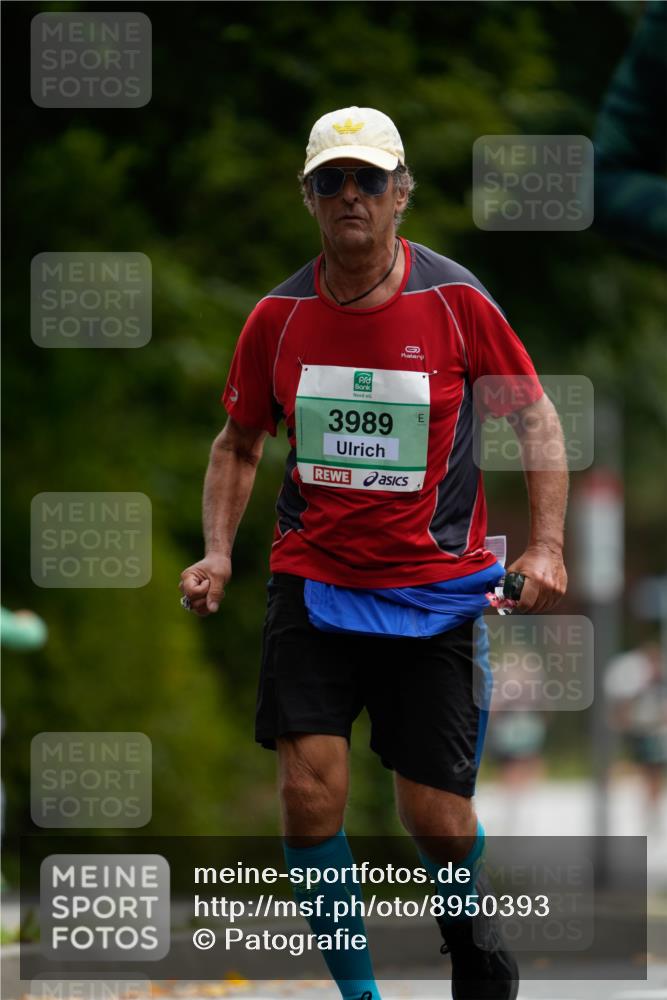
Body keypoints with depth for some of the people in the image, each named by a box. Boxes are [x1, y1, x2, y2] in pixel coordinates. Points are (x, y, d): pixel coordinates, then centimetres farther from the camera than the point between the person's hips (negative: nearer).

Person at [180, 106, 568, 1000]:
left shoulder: (457, 303, -6)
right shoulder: (278, 317, 1)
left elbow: (536, 419, 2)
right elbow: (239, 445, 14)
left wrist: (545, 546, -9)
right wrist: (217, 555, 0)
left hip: (437, 590, -2)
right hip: (313, 583, 2)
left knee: (436, 815, 1)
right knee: (310, 790, -14)